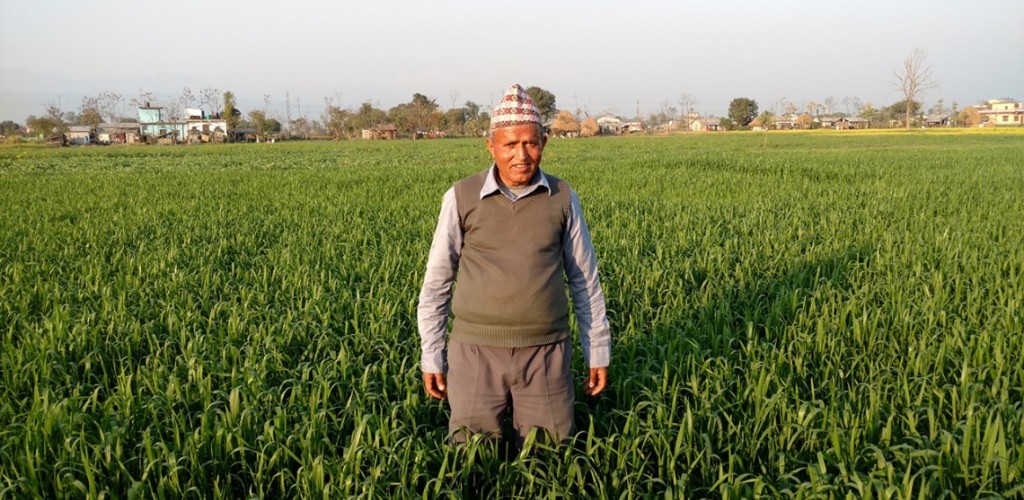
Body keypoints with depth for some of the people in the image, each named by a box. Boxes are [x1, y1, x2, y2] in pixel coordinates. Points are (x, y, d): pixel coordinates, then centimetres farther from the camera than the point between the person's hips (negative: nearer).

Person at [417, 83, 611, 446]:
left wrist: (598, 352, 10)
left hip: (545, 352, 1)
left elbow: (585, 280, 10)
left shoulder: (562, 199, 2)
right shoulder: (461, 198, -2)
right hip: (476, 349, -1)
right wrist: (431, 358, 5)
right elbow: (436, 283, 5)